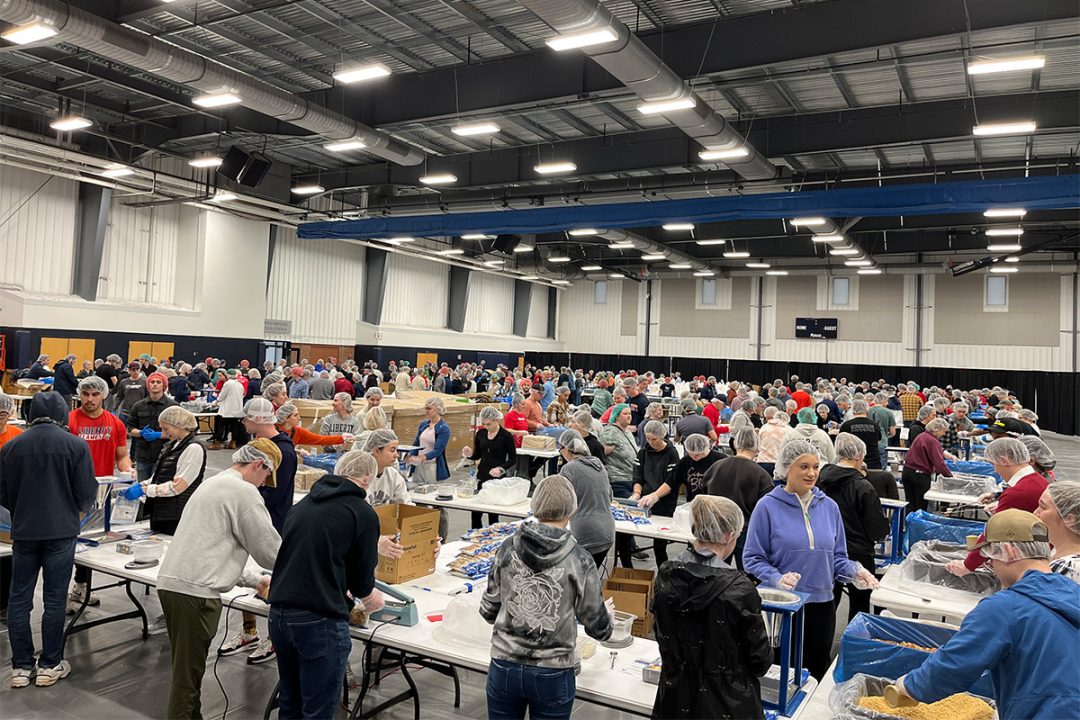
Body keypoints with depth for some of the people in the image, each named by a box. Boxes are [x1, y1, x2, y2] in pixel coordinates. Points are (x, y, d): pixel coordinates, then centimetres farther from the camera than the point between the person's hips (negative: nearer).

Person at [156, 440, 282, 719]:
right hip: (194, 590, -10)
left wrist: (254, 580, 30)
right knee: (188, 674, 0)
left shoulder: (214, 483, 22)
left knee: (186, 667, 19)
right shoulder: (244, 492, -9)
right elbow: (270, 549, -6)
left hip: (170, 581, 10)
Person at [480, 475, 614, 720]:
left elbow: (488, 611, 3)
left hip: (504, 668, 2)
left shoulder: (508, 549, -6)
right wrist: (606, 613, 18)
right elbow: (598, 628, -4)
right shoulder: (579, 560, -12)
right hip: (553, 675, -2)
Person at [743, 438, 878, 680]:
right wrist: (776, 579, -24)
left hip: (821, 604, 4)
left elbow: (837, 557, 11)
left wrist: (854, 571, -9)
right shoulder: (768, 506, -9)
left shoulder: (829, 507, 5)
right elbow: (752, 558, -8)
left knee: (817, 673, 14)